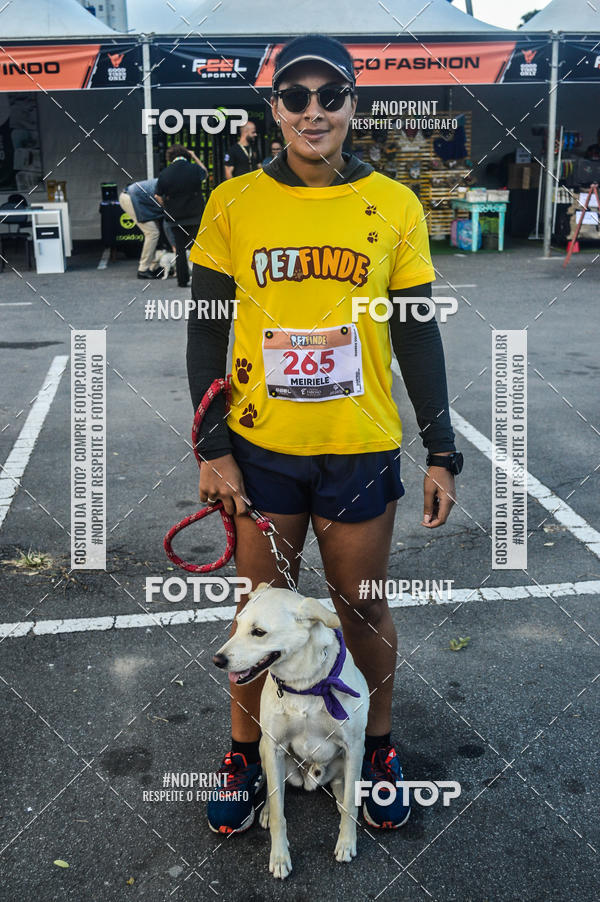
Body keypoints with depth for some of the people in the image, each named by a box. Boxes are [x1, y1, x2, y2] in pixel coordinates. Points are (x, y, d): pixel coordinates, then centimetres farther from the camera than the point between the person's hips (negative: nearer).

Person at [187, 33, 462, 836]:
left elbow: (418, 339, 3)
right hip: (261, 449, 0)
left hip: (363, 452, 0)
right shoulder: (233, 204, -2)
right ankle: (244, 754, 34)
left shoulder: (394, 206, -1)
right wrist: (212, 448, -4)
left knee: (364, 605, 14)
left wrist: (443, 453, 1)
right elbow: (205, 333, 2)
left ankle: (379, 747, 37)